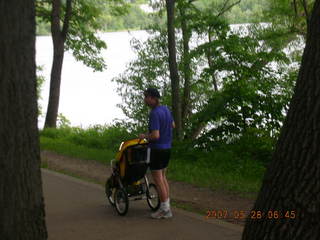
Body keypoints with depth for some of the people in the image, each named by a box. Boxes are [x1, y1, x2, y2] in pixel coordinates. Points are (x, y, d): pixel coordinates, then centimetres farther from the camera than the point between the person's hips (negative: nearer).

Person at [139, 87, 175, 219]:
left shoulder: (154, 114, -22)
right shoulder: (166, 109, 6)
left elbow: (155, 135, -27)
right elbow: (172, 125, 22)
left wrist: (144, 136, -10)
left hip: (157, 149, -9)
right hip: (167, 148, 9)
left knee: (158, 180, 0)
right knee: (163, 177, 17)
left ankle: (165, 210, 5)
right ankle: (166, 207, 21)